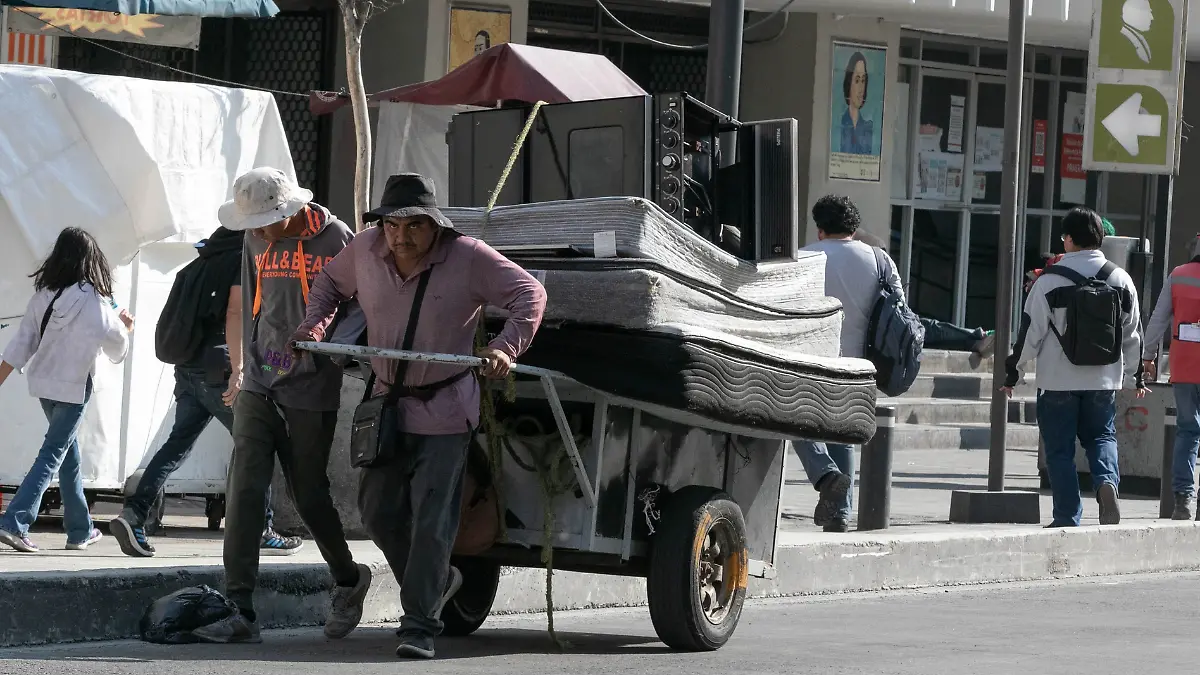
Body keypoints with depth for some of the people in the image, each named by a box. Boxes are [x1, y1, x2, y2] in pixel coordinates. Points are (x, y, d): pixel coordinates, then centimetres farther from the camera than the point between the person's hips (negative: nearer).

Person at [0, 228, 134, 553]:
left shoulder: (43, 295, 0)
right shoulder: (92, 300, -15)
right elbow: (116, 345, -2)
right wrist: (124, 328, 19)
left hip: (43, 382, 6)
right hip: (73, 386, -6)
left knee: (69, 452, 18)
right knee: (53, 454, -4)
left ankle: (80, 531, 25)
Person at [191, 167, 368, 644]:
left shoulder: (335, 239, -9)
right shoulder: (257, 241, 7)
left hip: (311, 390, -4)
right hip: (260, 385, 4)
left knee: (308, 495, 4)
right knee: (244, 491, -7)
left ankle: (349, 581, 31)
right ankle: (241, 612, -9)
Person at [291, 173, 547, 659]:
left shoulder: (467, 258, -14)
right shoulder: (366, 251, -1)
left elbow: (530, 294, -13)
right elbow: (330, 280, 21)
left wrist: (506, 347, -28)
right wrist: (315, 323, 3)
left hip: (444, 410, -5)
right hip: (388, 402, 5)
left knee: (431, 521, -10)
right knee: (377, 510, 9)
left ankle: (420, 624, -8)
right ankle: (437, 581, 32)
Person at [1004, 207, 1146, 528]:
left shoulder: (1049, 281, -10)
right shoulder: (1120, 279, 2)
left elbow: (1030, 333, -7)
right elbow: (1132, 335, 10)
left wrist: (1013, 371, 6)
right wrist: (1135, 375, 22)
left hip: (1058, 381, -3)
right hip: (1104, 381, 3)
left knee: (1059, 449, 6)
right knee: (1101, 436, 18)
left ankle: (1067, 516, 5)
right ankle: (1106, 481, -11)